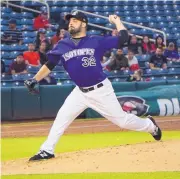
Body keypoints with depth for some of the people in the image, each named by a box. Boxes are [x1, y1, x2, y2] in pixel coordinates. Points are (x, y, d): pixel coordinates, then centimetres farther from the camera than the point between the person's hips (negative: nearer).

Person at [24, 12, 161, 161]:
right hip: (80, 92, 4)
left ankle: (150, 125, 28)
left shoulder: (96, 41, -7)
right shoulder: (62, 45, 2)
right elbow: (49, 65, 5)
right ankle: (47, 151, 5)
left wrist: (116, 20, -4)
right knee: (62, 117, -5)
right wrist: (34, 80, -4)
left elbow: (123, 38, -9)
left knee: (122, 120, 2)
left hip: (101, 90, -3)